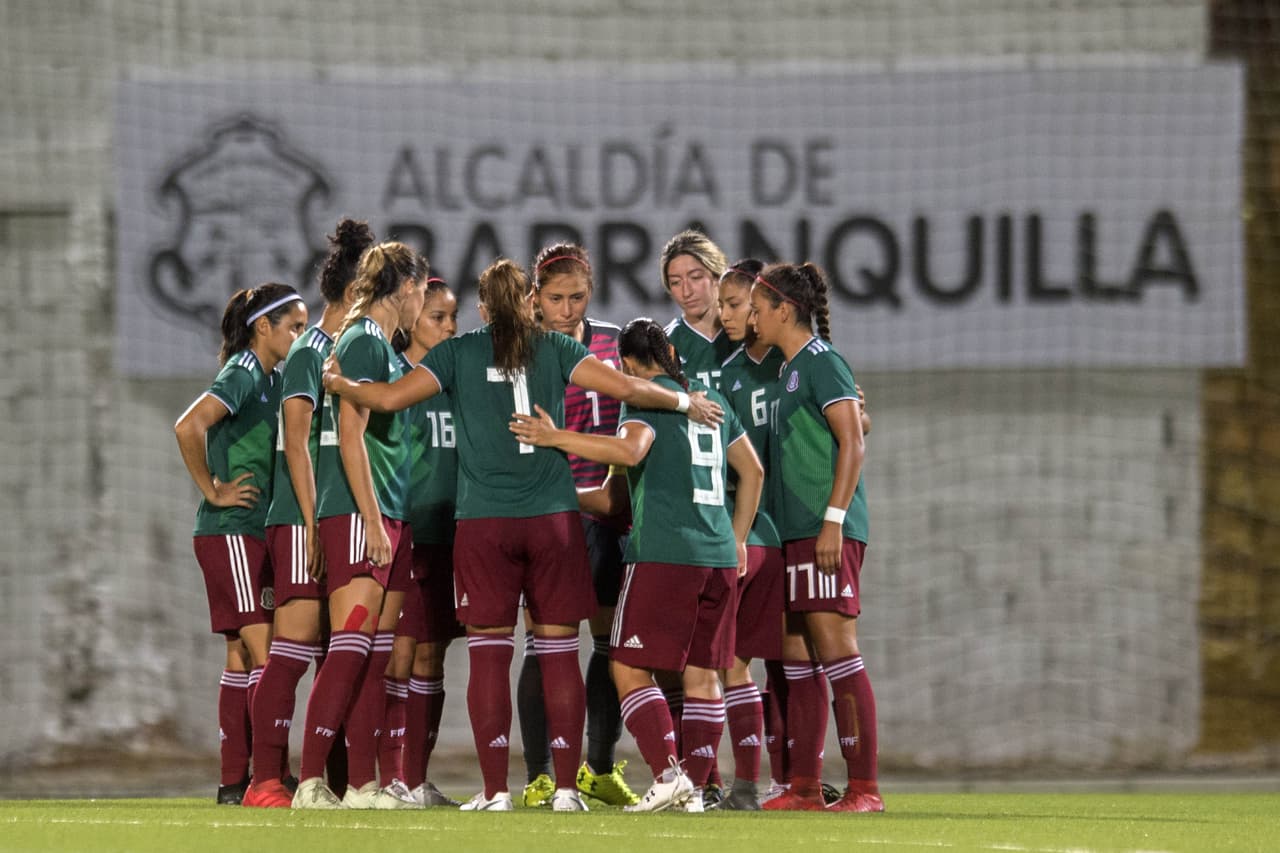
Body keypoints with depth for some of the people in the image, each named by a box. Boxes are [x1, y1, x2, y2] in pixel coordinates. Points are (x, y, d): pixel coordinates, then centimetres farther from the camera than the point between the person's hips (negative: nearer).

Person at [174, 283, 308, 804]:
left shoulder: (272, 380, 15)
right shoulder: (242, 376, -12)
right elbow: (189, 427, -27)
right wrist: (212, 491, -18)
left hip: (258, 532, 9)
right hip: (229, 531, -9)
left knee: (243, 658, 8)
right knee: (264, 652, -12)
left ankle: (234, 781, 10)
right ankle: (272, 777, -15)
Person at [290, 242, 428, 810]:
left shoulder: (386, 347, 19)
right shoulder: (363, 341, -9)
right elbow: (351, 435, -16)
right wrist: (373, 522, -19)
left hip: (389, 517, 10)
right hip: (358, 513, -10)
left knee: (378, 655, 6)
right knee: (351, 650, -14)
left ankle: (363, 784, 6)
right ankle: (311, 782, -16)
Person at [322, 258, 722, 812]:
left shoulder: (459, 353, 4)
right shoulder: (555, 350, 5)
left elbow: (390, 397, -1)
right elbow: (626, 388, -3)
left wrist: (336, 383, 17)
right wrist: (685, 403, 13)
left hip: (483, 522, -1)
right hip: (553, 518, 1)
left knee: (489, 654, 2)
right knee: (559, 653, 4)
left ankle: (495, 791, -2)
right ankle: (566, 788, 2)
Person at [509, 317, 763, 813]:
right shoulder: (711, 399, 19)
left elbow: (631, 449, -22)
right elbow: (752, 470, 25)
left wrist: (555, 438, -17)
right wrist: (736, 540, 32)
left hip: (663, 553, -7)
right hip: (719, 558, 7)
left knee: (629, 668, -2)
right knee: (701, 675, 8)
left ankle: (668, 773, -15)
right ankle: (696, 788, 5)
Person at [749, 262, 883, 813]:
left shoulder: (821, 363, -8)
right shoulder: (788, 369, 19)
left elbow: (852, 443, -14)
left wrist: (834, 519, -20)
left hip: (827, 532, -10)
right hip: (792, 534, 10)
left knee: (834, 646, -12)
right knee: (795, 657, 8)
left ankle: (864, 787, -13)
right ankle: (804, 788, 10)